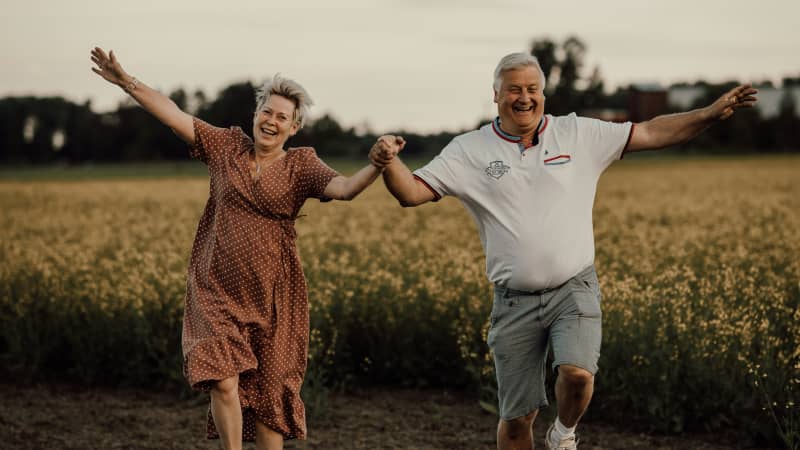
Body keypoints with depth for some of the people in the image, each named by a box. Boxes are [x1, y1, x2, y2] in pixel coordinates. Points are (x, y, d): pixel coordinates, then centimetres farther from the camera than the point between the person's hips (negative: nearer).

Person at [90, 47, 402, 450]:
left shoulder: (301, 166, -3)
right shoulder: (226, 146, 2)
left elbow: (344, 188, -21)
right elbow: (174, 114, -2)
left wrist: (378, 166, -39)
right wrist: (127, 83, -11)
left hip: (272, 298, 0)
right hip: (218, 293, 0)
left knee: (269, 393, 7)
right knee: (223, 382, -14)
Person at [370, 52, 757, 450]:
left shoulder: (578, 134, 3)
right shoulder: (469, 151, 1)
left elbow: (651, 133, 4)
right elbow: (411, 193, -5)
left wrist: (711, 113, -5)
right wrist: (388, 163, -26)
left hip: (574, 289, 0)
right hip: (515, 301, 0)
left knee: (577, 373, -25)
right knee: (517, 417, 4)